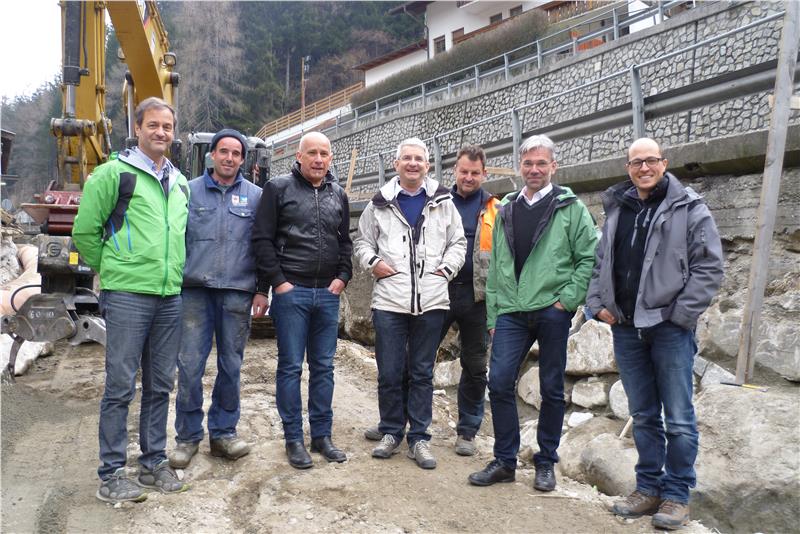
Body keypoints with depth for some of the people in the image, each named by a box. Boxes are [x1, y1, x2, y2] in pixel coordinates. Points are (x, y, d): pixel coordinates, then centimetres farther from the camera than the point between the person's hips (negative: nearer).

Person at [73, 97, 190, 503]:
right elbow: (84, 231, -1)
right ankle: (111, 474, 12)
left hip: (171, 297, 6)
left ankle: (153, 462, 24)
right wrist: (112, 269, 3)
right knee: (120, 386, 0)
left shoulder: (180, 183, 15)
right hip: (127, 296, -6)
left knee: (160, 385, 12)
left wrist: (173, 272, 15)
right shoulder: (114, 173, -3)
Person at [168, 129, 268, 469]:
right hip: (195, 291, 0)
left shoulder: (255, 196, 8)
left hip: (237, 294, 1)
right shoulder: (189, 191, 8)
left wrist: (262, 291, 1)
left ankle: (223, 432, 22)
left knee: (231, 367, 8)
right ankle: (188, 436, 14)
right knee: (190, 366, 0)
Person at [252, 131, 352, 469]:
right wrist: (277, 281, -9)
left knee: (323, 367, 10)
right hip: (291, 291, -4)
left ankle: (322, 435, 21)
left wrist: (343, 277, 4)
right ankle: (293, 439, 13)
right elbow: (262, 239, -4)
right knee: (290, 366, 2)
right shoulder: (278, 188, 0)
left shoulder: (338, 195, 13)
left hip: (328, 293, 4)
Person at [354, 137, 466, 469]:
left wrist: (447, 268, 0)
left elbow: (458, 242, 14)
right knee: (389, 372, 5)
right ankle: (391, 432, 23)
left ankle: (419, 438, 19)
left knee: (422, 373, 8)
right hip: (389, 300, 0)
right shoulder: (380, 204, 7)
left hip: (431, 301, 1)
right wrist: (372, 262, -3)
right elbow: (362, 240, 14)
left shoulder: (443, 202, 9)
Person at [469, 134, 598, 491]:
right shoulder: (506, 211, 13)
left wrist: (568, 299, -11)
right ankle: (504, 461, 12)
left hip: (552, 311, -3)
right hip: (511, 313, 3)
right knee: (499, 382, -4)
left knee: (551, 389, 7)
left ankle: (546, 463, 22)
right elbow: (495, 267, 13)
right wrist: (493, 314, 10)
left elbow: (589, 258, -3)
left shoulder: (570, 208, 1)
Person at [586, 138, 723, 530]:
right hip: (626, 329, 5)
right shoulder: (617, 210, 12)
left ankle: (676, 494, 17)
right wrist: (598, 303, 3)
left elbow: (709, 268, -7)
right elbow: (600, 262, 16)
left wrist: (679, 314, -12)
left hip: (670, 329, -4)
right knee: (643, 416, 13)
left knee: (678, 419, 3)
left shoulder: (689, 209, -2)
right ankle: (649, 487, 25)